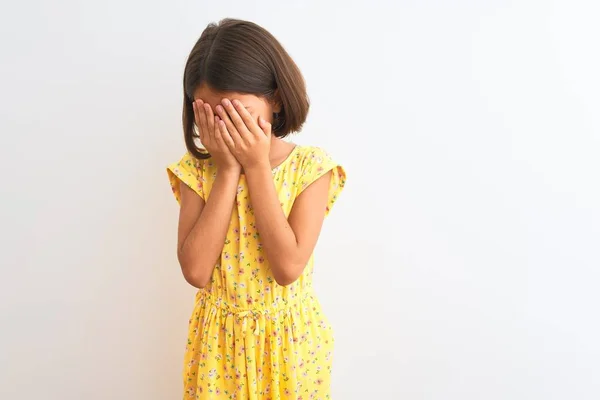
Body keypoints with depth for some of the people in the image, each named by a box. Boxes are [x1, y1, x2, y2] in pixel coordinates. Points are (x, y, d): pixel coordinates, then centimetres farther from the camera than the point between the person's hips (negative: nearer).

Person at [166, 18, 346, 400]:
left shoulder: (310, 165, -14)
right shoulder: (197, 169, -8)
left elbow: (288, 267, -24)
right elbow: (195, 271, -19)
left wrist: (257, 167, -23)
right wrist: (228, 169, -21)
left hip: (289, 338, -1)